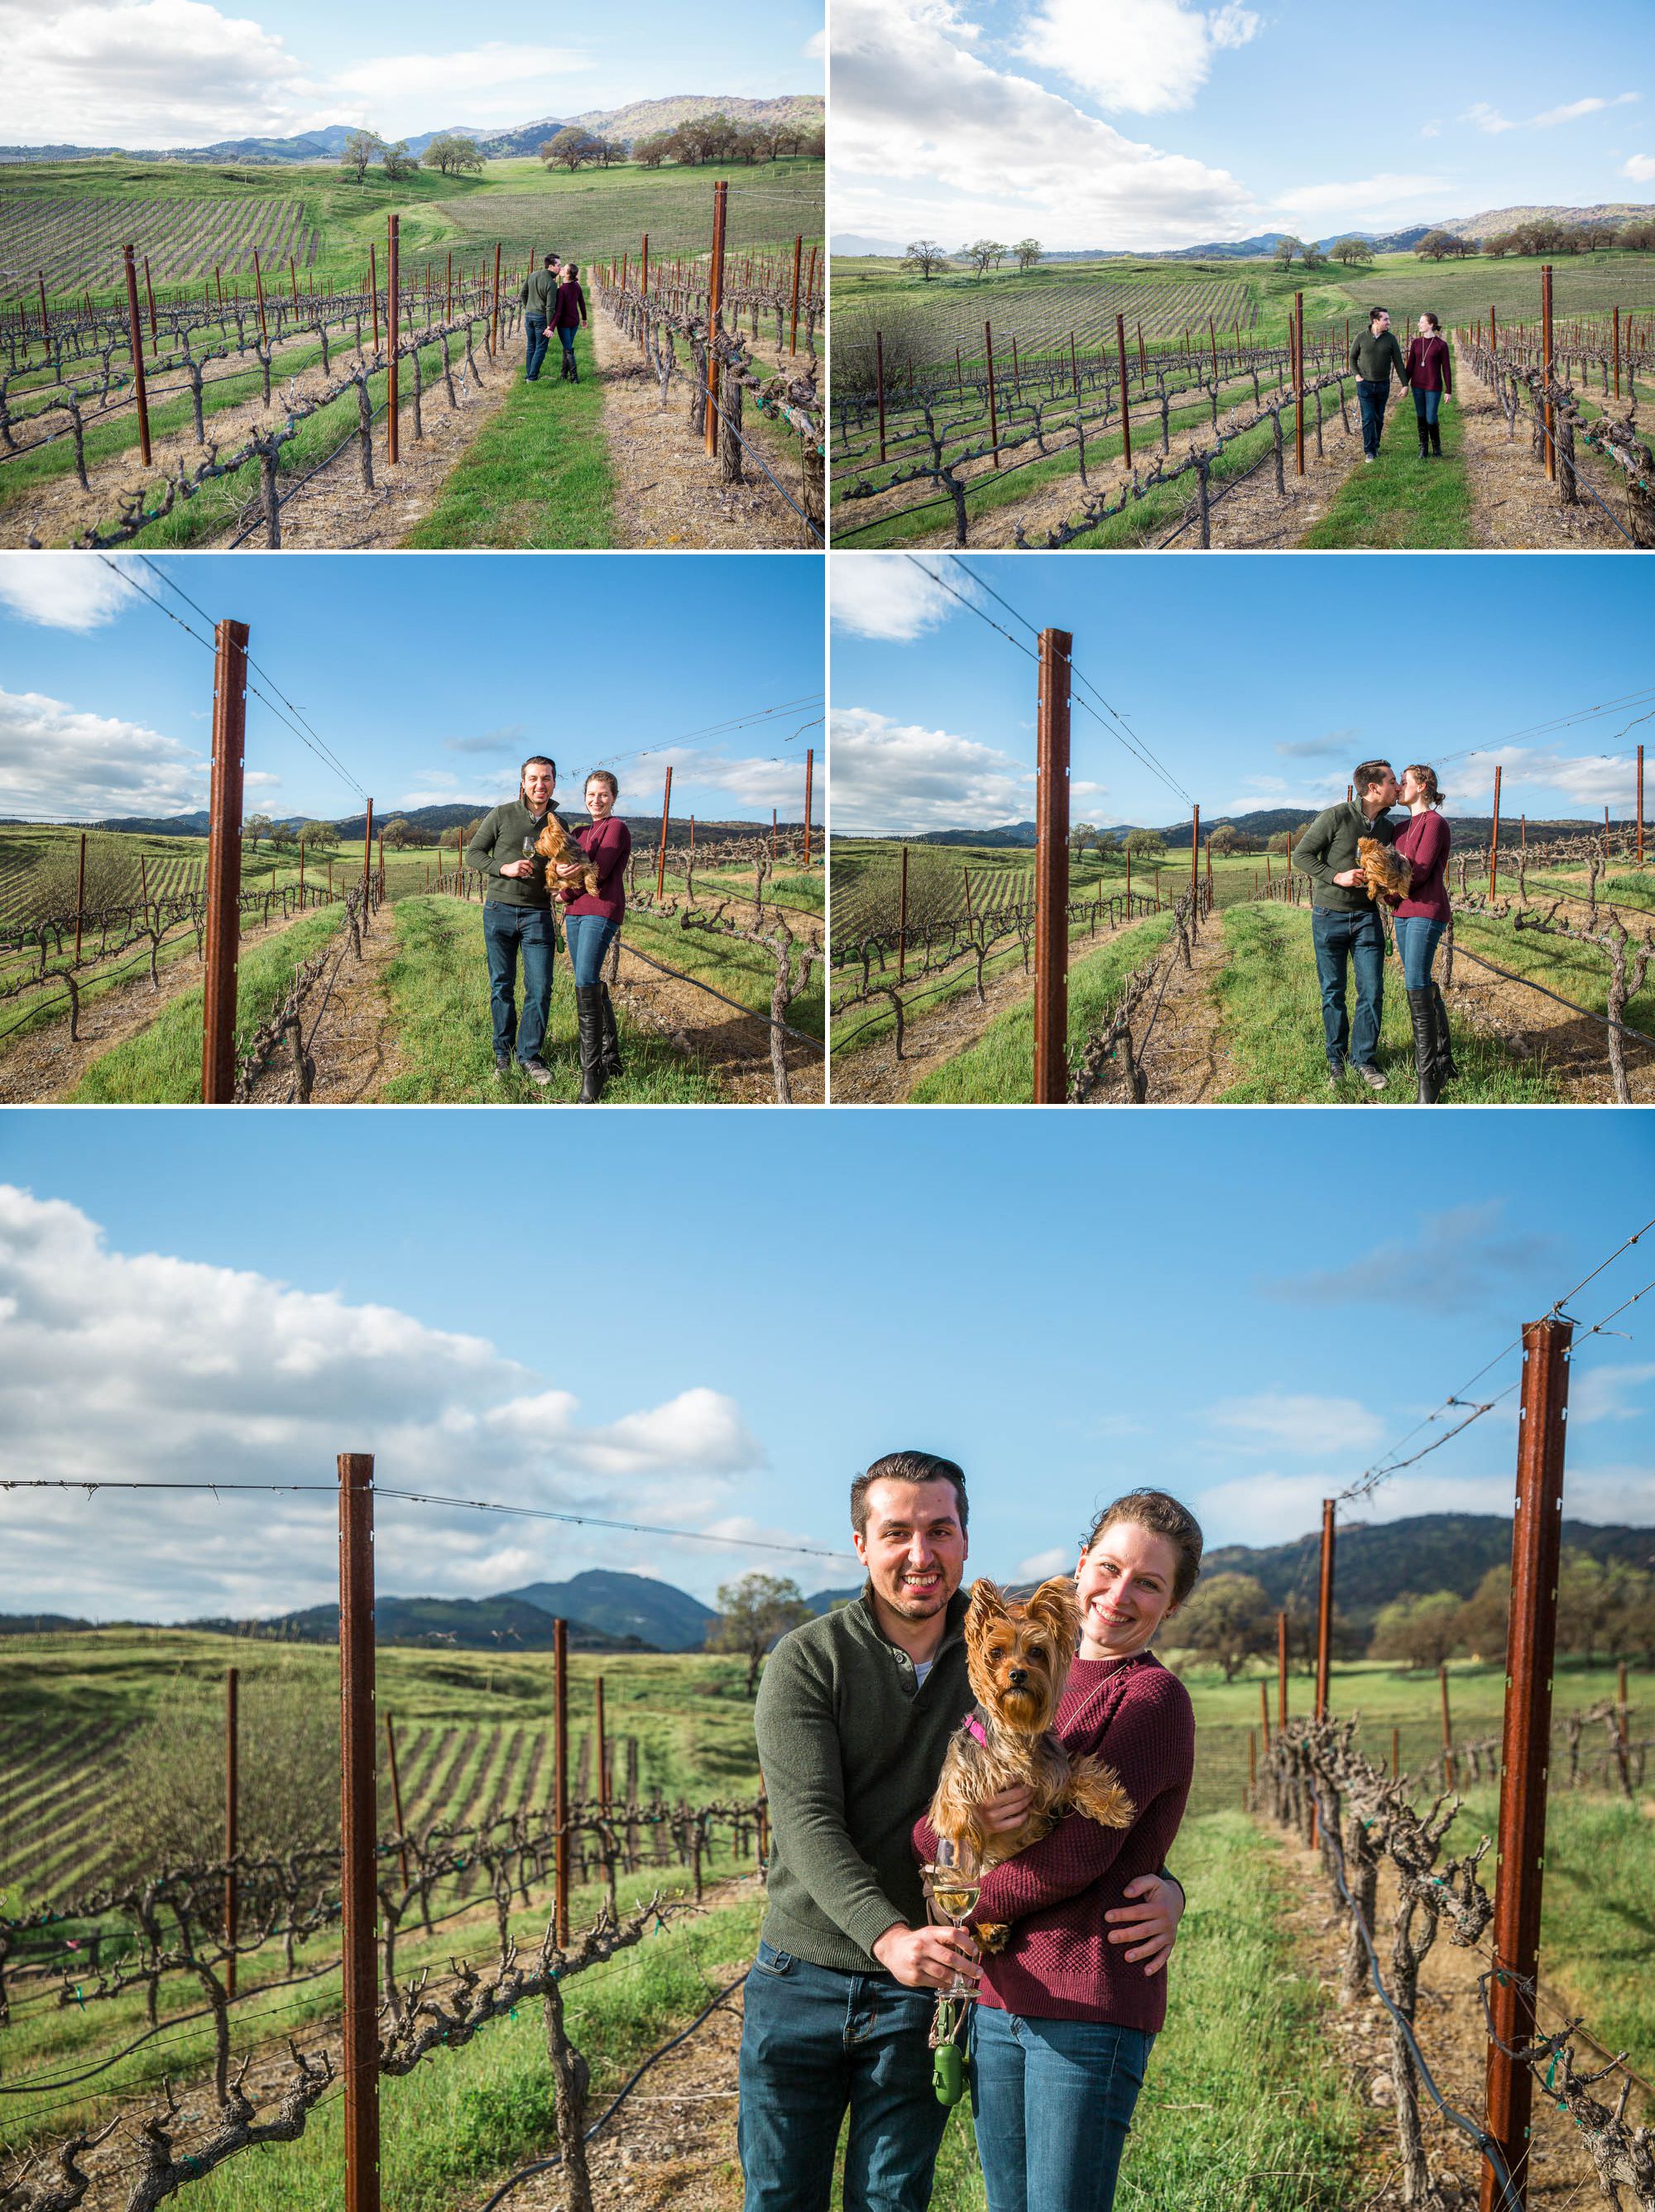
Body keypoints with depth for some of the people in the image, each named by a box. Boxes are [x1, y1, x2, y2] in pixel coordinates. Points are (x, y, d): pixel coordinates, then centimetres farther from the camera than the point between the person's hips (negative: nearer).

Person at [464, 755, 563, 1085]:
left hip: (537, 915, 1)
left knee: (540, 989, -3)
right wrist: (504, 868, -14)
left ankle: (529, 1055, 9)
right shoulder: (502, 815, -1)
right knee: (502, 986, 7)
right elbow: (473, 853, 2)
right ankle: (503, 1052, 18)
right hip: (499, 910, -1)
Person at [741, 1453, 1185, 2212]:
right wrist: (890, 1939, -35)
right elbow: (809, 1823, -17)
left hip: (924, 1996, 1)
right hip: (802, 1978, -1)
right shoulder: (806, 1661, -7)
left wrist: (1160, 1886, -17)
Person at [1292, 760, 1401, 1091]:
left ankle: (1363, 1060, 9)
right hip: (1329, 915, -4)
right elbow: (1301, 855, -10)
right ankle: (1336, 1061, 16)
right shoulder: (1335, 817, -12)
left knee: (1372, 991, -2)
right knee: (1333, 992, 5)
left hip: (1367, 916, 4)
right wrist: (1336, 876, -20)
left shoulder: (1386, 828, 7)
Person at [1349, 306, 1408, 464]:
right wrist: (1357, 375, -6)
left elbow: (1398, 362, 1)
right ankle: (1370, 451, -4)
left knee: (1379, 418, 10)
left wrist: (1405, 384, -1)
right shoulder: (1361, 337, -6)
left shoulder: (1390, 338, -3)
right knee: (1368, 418, -7)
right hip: (1365, 384, -2)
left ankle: (1375, 446, 25)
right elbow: (1352, 358, 8)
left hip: (1383, 385, 2)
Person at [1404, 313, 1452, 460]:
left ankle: (1436, 444, 25)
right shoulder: (1416, 343, 0)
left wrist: (1449, 391, -6)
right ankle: (1424, 449, 20)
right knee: (1421, 417, 7)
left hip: (1434, 387, -3)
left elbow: (1446, 369, -7)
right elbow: (1410, 366, 5)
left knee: (1431, 419, -2)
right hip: (1418, 385, 3)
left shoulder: (1442, 345, -10)